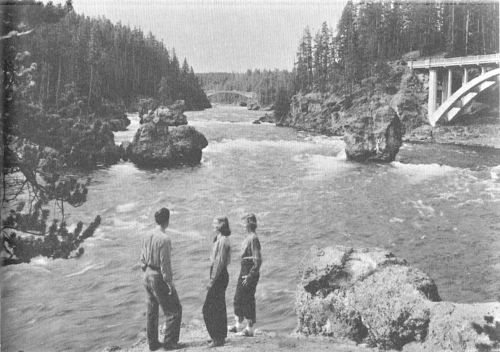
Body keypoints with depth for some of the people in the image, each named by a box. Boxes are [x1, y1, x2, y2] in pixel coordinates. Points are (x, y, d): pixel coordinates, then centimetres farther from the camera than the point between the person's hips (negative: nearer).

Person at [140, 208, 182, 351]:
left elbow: (143, 259, 10)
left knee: (152, 311, 17)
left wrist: (147, 273, 19)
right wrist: (169, 282, -13)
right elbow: (165, 264, -20)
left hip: (148, 276, 8)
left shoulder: (147, 237, 3)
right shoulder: (165, 239, -20)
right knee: (174, 310, 7)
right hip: (159, 277, -8)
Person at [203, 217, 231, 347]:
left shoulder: (223, 241, -18)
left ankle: (217, 338, 1)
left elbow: (219, 262, -22)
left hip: (219, 276, -10)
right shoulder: (219, 239, 13)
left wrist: (212, 281, -20)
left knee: (208, 309, -5)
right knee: (219, 307, 17)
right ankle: (221, 336, 28)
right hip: (220, 276, 10)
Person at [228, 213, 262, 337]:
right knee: (238, 298, 16)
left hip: (250, 273, -10)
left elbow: (258, 260, -22)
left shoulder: (253, 239, -19)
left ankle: (250, 329, 9)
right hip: (244, 271, 10)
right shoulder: (248, 237, 10)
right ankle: (238, 325, 28)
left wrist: (250, 276, -22)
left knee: (248, 300, -1)